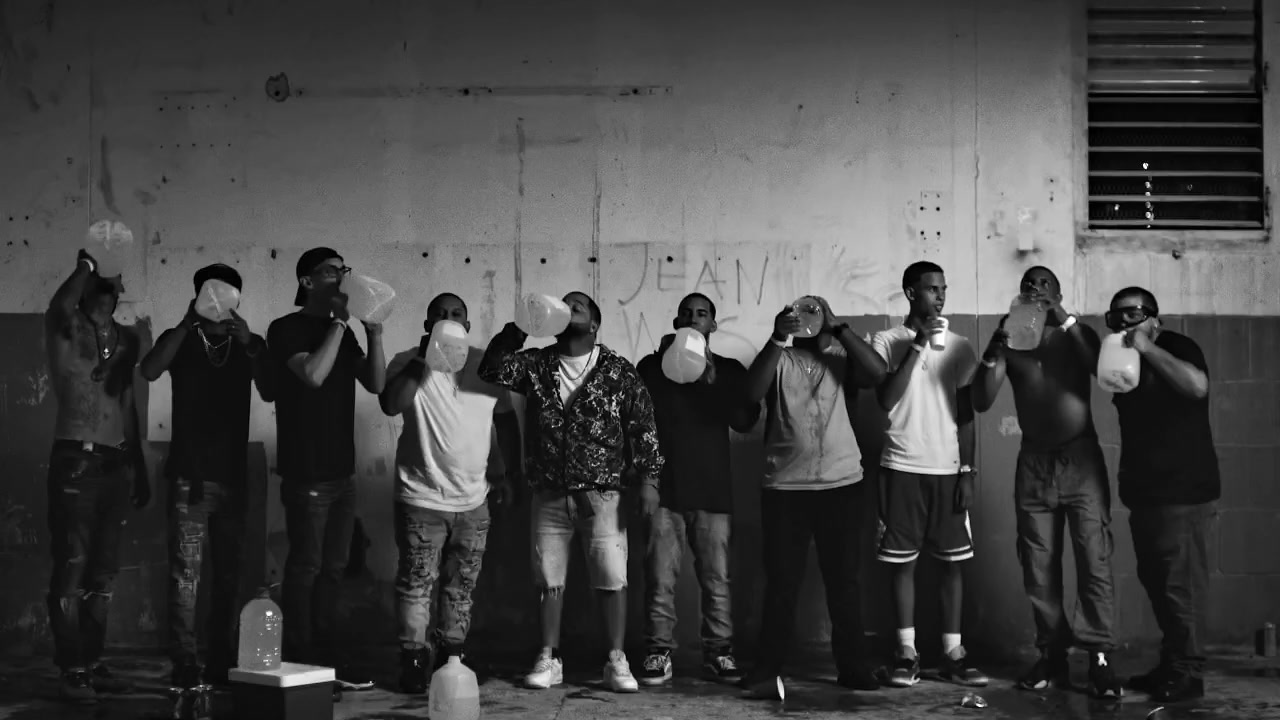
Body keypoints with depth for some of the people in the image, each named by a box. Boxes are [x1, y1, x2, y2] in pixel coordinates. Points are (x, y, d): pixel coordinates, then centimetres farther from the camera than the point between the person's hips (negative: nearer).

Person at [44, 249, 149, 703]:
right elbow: (60, 305, -27)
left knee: (103, 573, 9)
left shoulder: (126, 339, 15)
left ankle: (92, 663, 16)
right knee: (72, 570, -5)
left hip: (117, 464, 6)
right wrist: (86, 263, -12)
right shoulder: (67, 331, -1)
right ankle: (71, 670, -2)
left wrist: (140, 471, 18)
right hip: (77, 461, -6)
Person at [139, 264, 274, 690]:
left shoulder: (249, 343, 10)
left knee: (228, 573, 5)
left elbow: (268, 393, -6)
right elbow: (149, 372, -15)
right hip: (189, 474, -2)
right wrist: (188, 323, -19)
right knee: (186, 571, -7)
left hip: (233, 475, 2)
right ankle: (184, 665, -6)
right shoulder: (180, 340, 6)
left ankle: (222, 663, 12)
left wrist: (248, 344, -18)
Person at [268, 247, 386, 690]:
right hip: (306, 473, -7)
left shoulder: (341, 332, 15)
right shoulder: (287, 329, -5)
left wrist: (374, 332, -4)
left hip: (341, 471, 7)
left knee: (333, 568, 9)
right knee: (306, 566, -4)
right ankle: (299, 660, 3)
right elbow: (313, 375, -22)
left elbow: (376, 384, 8)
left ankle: (325, 656, 15)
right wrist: (340, 322, -16)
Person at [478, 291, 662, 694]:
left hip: (602, 494, -2)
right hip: (549, 494, 2)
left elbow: (642, 426, -1)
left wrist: (648, 478, -7)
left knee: (613, 578, -3)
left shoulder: (617, 371, 1)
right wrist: (518, 329, -12)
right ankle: (549, 660, 17)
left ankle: (617, 661, 6)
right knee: (549, 580, 7)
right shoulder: (536, 365, 8)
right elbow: (493, 370, -6)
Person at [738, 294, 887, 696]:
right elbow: (752, 393, -11)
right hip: (785, 487, -1)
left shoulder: (843, 360, 7)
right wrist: (777, 338, -17)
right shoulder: (779, 360, 6)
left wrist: (836, 326, -12)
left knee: (845, 580, 8)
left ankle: (852, 666, 17)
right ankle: (768, 669, 9)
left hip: (843, 484, 1)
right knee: (781, 582, 3)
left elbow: (877, 373, -12)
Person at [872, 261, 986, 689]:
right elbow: (886, 401, -12)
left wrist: (967, 471, 0)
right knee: (903, 561, 1)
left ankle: (952, 652, 8)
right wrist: (917, 346, -16)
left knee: (952, 560, 2)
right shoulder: (887, 341, 0)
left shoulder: (959, 346, 7)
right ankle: (907, 651, 7)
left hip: (947, 468, 2)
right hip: (902, 468, -2)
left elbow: (966, 415, 7)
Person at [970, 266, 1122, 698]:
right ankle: (1052, 655, 10)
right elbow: (982, 402, -3)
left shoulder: (1077, 335, 4)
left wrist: (1065, 321, -20)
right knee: (1039, 568, 2)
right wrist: (995, 347, -16)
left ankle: (1099, 657, -7)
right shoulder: (1009, 341, 7)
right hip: (1033, 463, 2)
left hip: (1081, 459, -2)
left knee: (1094, 562, -9)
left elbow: (1107, 373, -17)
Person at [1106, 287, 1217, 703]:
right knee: (1156, 583, 12)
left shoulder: (1176, 348, -8)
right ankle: (1170, 666, 21)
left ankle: (1187, 675, 0)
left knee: (1181, 585, -7)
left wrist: (1146, 347, -27)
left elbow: (1197, 386, -28)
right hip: (1144, 492, 8)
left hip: (1184, 492, -8)